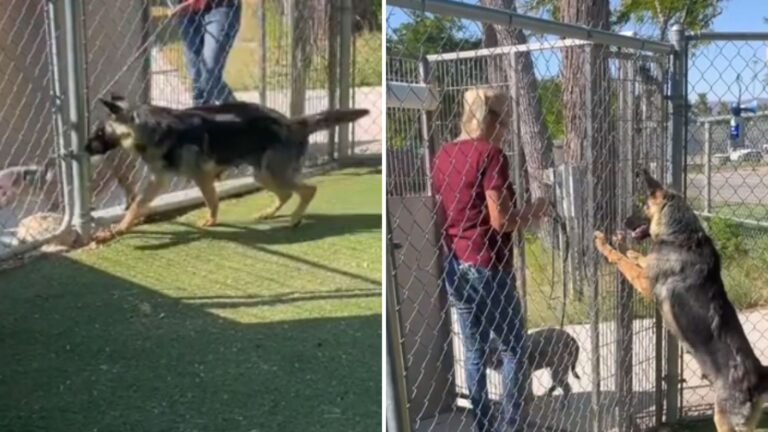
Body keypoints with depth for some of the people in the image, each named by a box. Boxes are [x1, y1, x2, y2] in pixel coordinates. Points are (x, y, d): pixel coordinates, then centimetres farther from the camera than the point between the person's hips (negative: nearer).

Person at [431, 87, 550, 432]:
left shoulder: (443, 155, 8)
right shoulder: (490, 154, -14)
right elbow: (501, 221, -17)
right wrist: (533, 212, 0)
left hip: (454, 265, 7)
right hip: (488, 266, -7)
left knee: (474, 351, 14)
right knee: (513, 347, 9)